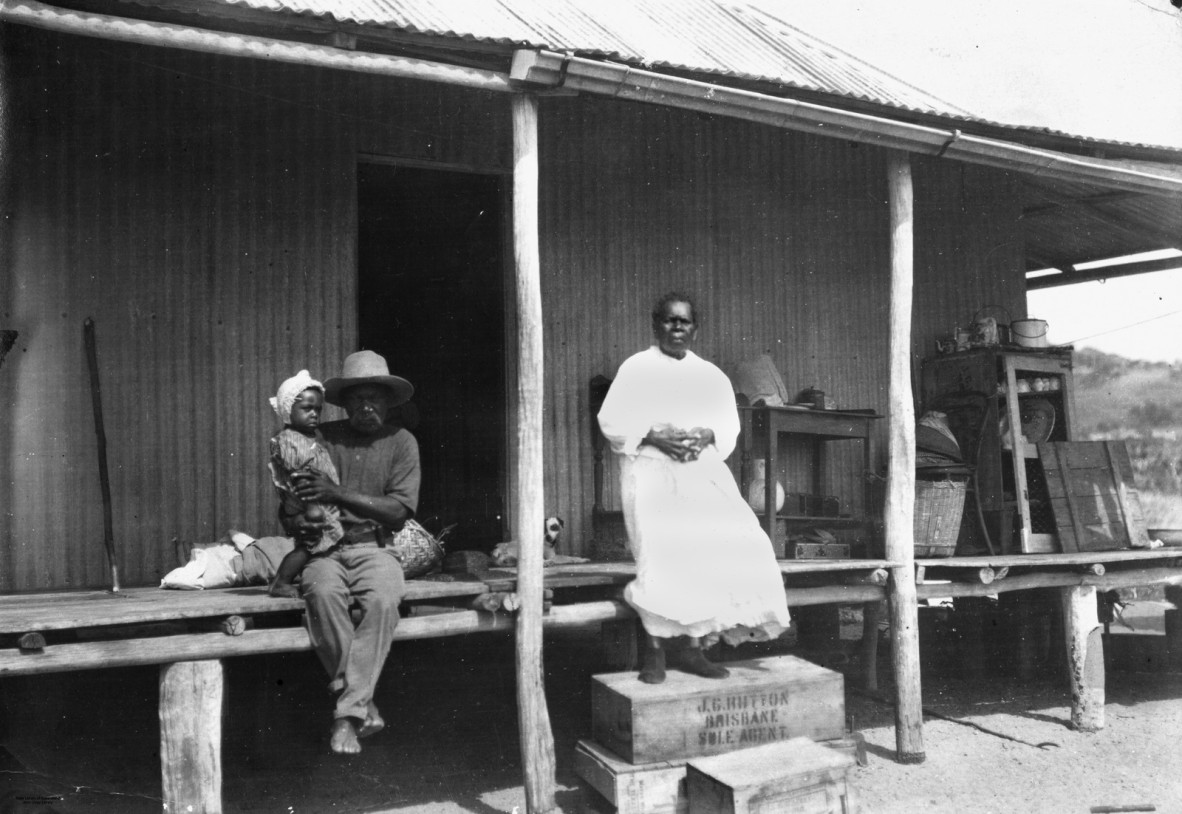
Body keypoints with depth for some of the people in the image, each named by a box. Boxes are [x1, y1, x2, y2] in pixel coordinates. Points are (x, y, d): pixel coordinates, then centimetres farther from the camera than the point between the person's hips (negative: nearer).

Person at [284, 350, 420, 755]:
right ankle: (364, 704, -19)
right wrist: (296, 522, -17)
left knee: (384, 599, -32)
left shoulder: (401, 441, 6)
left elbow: (399, 509, -6)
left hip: (374, 547, 0)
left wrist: (336, 493, -14)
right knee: (323, 593, -33)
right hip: (324, 549, 1)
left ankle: (348, 712, -21)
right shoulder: (319, 439, 7)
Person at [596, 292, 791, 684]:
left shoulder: (712, 375, 18)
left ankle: (691, 642, -4)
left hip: (702, 470, 4)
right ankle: (655, 646, -5)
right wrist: (653, 437, -14)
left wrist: (708, 436, -7)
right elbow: (611, 421, 0)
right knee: (663, 551, -20)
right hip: (650, 471, -4)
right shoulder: (635, 368, 6)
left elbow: (730, 425, 15)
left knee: (737, 542, -13)